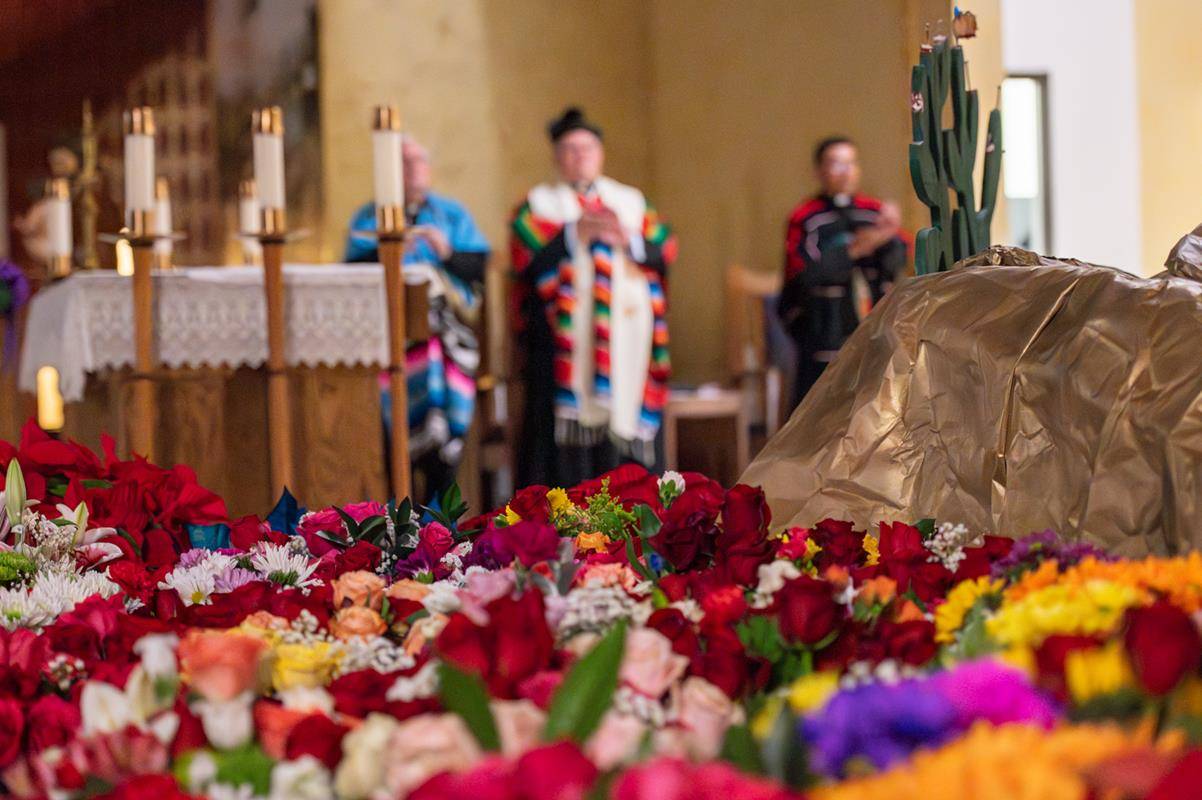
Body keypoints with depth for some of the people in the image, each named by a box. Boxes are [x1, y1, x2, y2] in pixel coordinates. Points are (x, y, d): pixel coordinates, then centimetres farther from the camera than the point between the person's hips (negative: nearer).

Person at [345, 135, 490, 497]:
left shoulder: (453, 214, 18)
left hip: (447, 314, 1)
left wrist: (448, 253, -9)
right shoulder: (367, 219, 15)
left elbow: (477, 267, 8)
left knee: (444, 351, -24)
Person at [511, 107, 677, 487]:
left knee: (622, 410, -3)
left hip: (625, 336, 3)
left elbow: (664, 250, 8)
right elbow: (527, 259, -5)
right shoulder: (538, 204, 11)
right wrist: (577, 233, -14)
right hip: (566, 336, -3)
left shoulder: (631, 201, 19)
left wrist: (627, 238, -9)